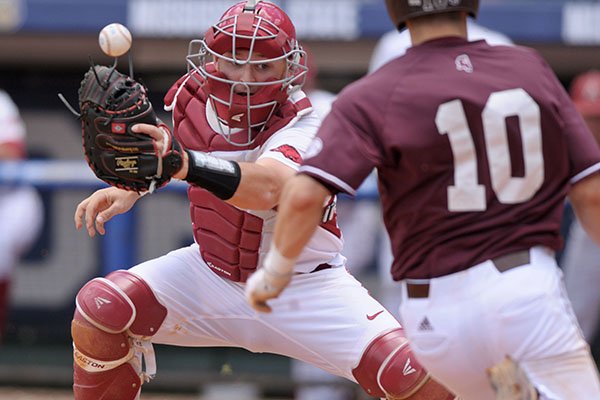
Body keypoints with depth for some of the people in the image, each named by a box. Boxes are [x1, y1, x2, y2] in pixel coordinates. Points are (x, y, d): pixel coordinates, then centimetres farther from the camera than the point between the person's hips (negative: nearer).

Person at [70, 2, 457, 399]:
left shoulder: (304, 129, -28)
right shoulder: (194, 96, -12)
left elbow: (266, 188, -52)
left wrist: (185, 164, -68)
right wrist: (127, 191, -6)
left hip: (304, 290, -4)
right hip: (212, 274, 4)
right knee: (98, 309, -17)